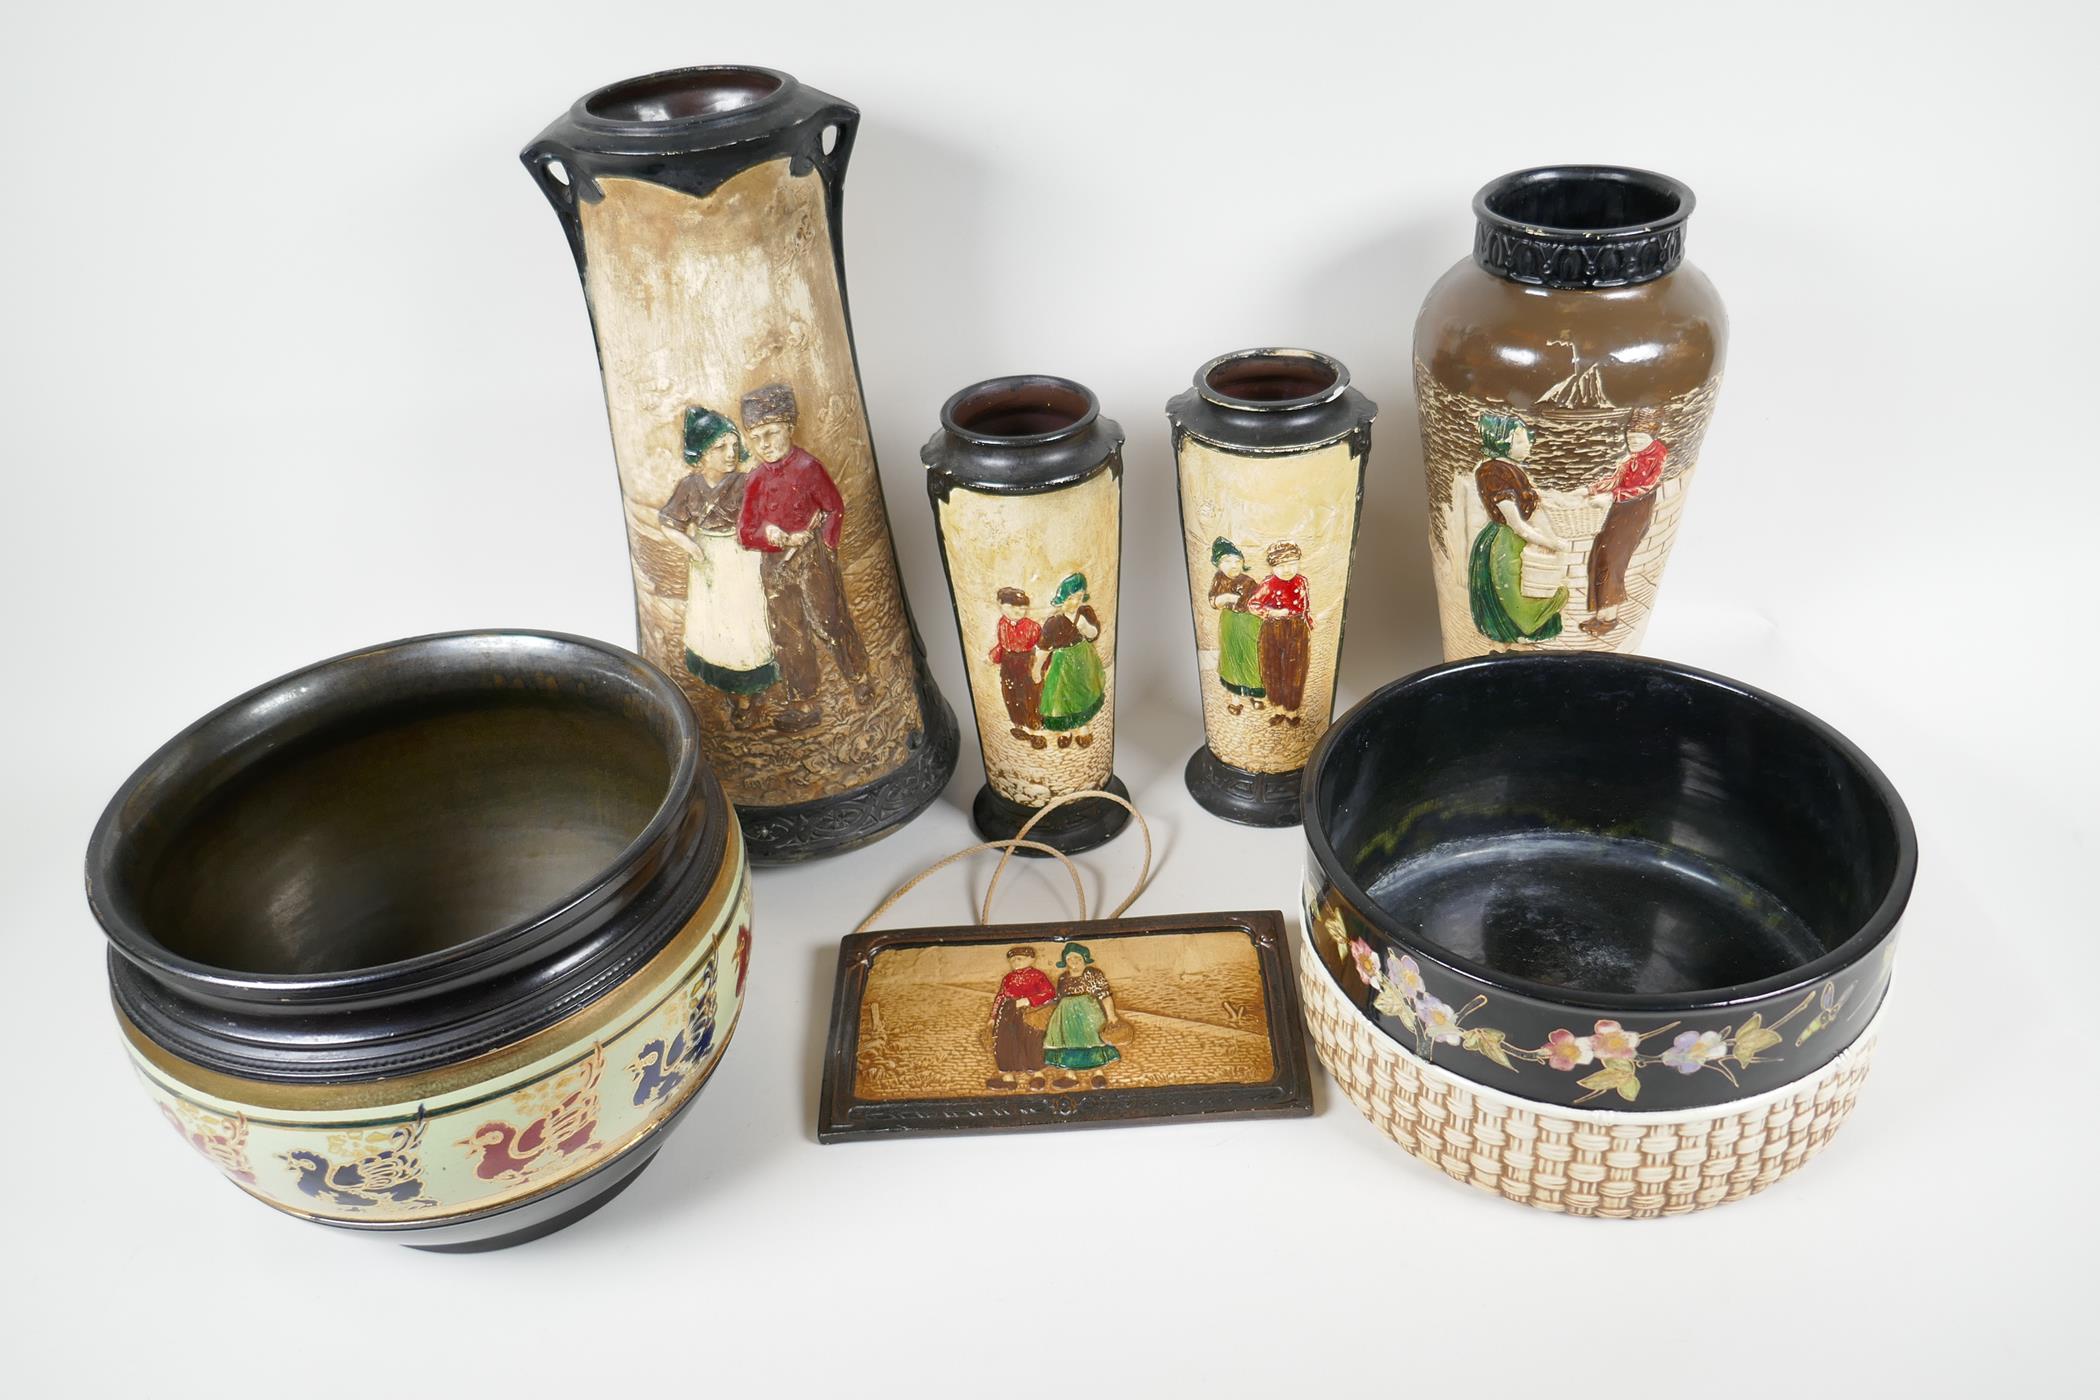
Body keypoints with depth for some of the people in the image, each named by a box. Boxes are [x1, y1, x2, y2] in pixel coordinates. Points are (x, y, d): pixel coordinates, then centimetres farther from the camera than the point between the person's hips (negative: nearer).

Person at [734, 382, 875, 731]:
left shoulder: (808, 467, -10)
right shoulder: (757, 479, 4)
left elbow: (835, 508, -3)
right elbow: (745, 531, 2)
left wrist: (822, 541, -13)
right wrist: (767, 534, -16)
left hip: (813, 559, -5)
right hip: (774, 565, 5)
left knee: (829, 624, -1)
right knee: (788, 637, 9)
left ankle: (858, 676, 24)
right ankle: (804, 705, 18)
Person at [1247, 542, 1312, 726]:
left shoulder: (1302, 582, -4)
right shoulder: (1268, 585, -11)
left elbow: (1307, 608, 5)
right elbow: (1252, 604, -6)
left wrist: (1310, 631, 7)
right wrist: (1273, 612, -17)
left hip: (1297, 632, 1)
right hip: (1273, 632, -1)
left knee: (1294, 673, 8)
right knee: (1273, 671, 9)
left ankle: (1292, 711, 23)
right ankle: (1279, 709, 26)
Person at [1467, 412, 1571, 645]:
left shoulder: (1514, 469, 8)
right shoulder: (1492, 472, -20)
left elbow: (1533, 513, 9)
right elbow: (1517, 525, -20)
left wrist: (1553, 540, -4)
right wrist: (1552, 544, -12)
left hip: (1520, 544, 9)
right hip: (1501, 548, -9)